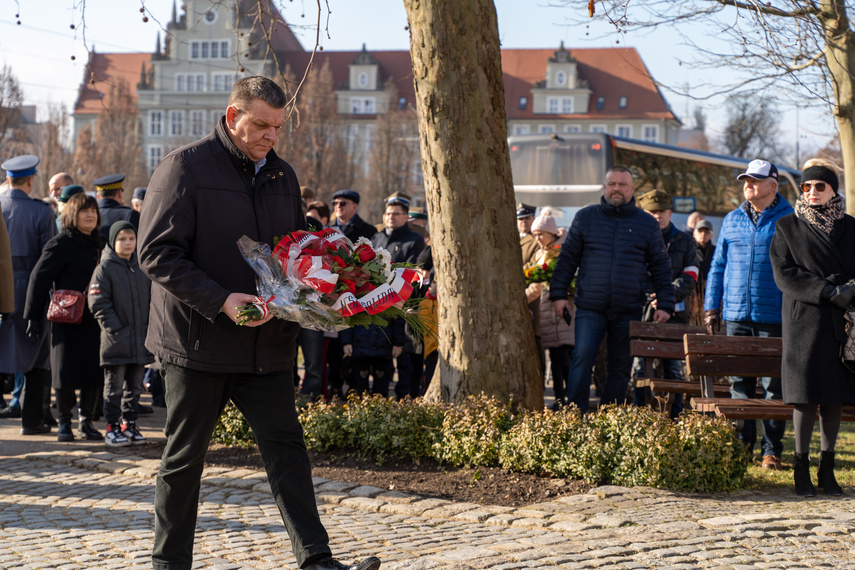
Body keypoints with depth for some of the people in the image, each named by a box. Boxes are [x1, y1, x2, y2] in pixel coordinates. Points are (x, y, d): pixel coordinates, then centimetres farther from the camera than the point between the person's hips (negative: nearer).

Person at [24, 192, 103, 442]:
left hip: (94, 317, 5)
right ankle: (64, 423, 12)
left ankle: (86, 421, 14)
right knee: (66, 370, 1)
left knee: (94, 370, 4)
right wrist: (34, 316, -9)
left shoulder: (98, 242, 11)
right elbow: (39, 278, -8)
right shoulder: (61, 244, -8)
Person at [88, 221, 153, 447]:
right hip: (116, 341, -5)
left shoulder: (142, 268, 10)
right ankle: (112, 428, 6)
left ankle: (129, 424, 21)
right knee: (114, 387, 1)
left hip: (141, 340, 5)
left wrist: (150, 325, 6)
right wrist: (115, 327, -15)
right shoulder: (105, 269, -6)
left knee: (135, 386, 12)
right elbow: (98, 303, -11)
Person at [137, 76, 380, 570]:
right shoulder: (185, 167, -8)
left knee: (286, 446, -2)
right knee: (185, 457, 6)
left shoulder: (282, 175, 12)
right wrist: (220, 301, -22)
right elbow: (156, 253, -13)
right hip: (199, 341, -5)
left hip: (268, 343, 5)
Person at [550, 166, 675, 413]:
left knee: (621, 367, 5)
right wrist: (558, 294, 4)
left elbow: (661, 268, 10)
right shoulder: (585, 217, 8)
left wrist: (664, 305, 4)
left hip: (629, 310, 1)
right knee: (582, 357, -14)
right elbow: (567, 259, 10)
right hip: (590, 308, -1)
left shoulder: (647, 224, 9)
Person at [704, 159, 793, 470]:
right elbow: (718, 266, 18)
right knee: (739, 382, 6)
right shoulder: (732, 220, 13)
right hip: (736, 315, 4)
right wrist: (711, 306, 11)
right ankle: (742, 444, 15)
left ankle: (772, 450, 5)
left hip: (774, 316, -4)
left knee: (774, 384, -1)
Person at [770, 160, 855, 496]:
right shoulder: (788, 227, 6)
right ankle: (801, 467, 4)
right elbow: (784, 273, -4)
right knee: (806, 395, -6)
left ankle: (826, 469, 10)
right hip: (804, 320, -2)